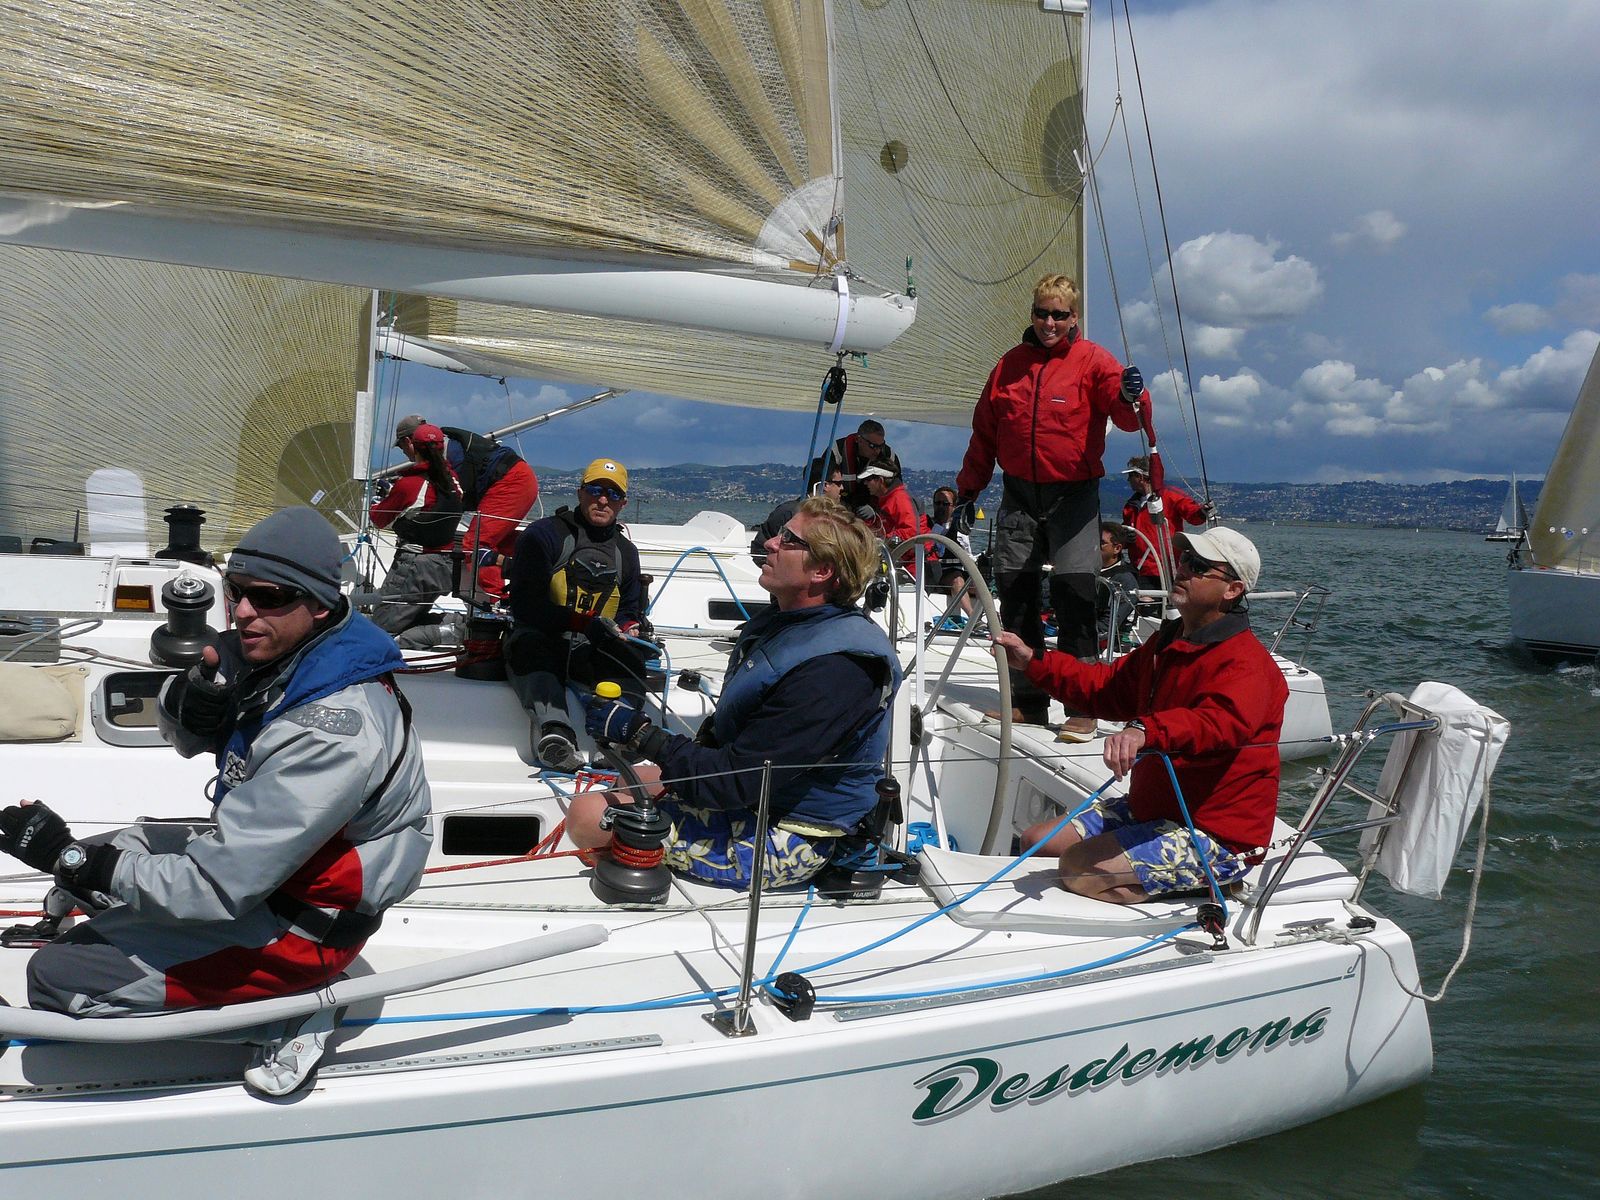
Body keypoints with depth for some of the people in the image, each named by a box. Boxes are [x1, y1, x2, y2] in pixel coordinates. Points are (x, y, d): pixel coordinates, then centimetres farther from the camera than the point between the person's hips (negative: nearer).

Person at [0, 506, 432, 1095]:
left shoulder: (334, 731, -33)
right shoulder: (273, 649, -7)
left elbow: (218, 885, -30)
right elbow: (188, 735, 7)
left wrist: (70, 856, -21)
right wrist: (191, 699, -18)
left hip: (302, 929, -9)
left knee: (57, 978, -10)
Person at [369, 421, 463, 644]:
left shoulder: (408, 484, -17)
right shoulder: (452, 478, 0)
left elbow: (380, 520, -2)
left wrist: (378, 502, 20)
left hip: (415, 566, -7)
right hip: (447, 566, 7)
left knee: (381, 632, -1)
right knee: (412, 622, 21)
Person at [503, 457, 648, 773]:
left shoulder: (625, 552, 20)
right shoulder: (543, 534, 2)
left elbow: (630, 613, 30)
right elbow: (525, 605, -9)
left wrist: (627, 630, 3)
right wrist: (584, 623, -20)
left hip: (590, 653, 4)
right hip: (540, 639, -4)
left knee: (630, 657, -29)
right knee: (529, 643, -40)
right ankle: (553, 727, -61)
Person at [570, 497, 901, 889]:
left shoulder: (833, 669, -29)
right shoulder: (785, 621, 5)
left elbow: (736, 781, -27)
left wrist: (638, 732, -19)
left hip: (784, 843, -10)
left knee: (589, 815, -15)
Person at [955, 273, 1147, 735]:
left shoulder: (1092, 360, -1)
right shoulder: (1009, 364, 11)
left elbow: (1126, 417, -16)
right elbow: (984, 432, 17)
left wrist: (1130, 396, -38)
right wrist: (968, 487, 15)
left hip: (1074, 496, -4)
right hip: (1019, 495, 4)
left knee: (1074, 591, -12)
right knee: (1015, 592, 3)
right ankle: (1026, 700, 13)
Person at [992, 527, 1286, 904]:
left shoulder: (1246, 664, -21)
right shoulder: (1168, 642, 13)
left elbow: (1222, 721, -42)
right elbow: (1106, 686, 23)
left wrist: (1145, 730, -59)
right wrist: (1032, 661, 12)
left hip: (1214, 838, -10)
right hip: (1151, 809, 10)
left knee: (1077, 868, -23)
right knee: (1037, 843, 7)